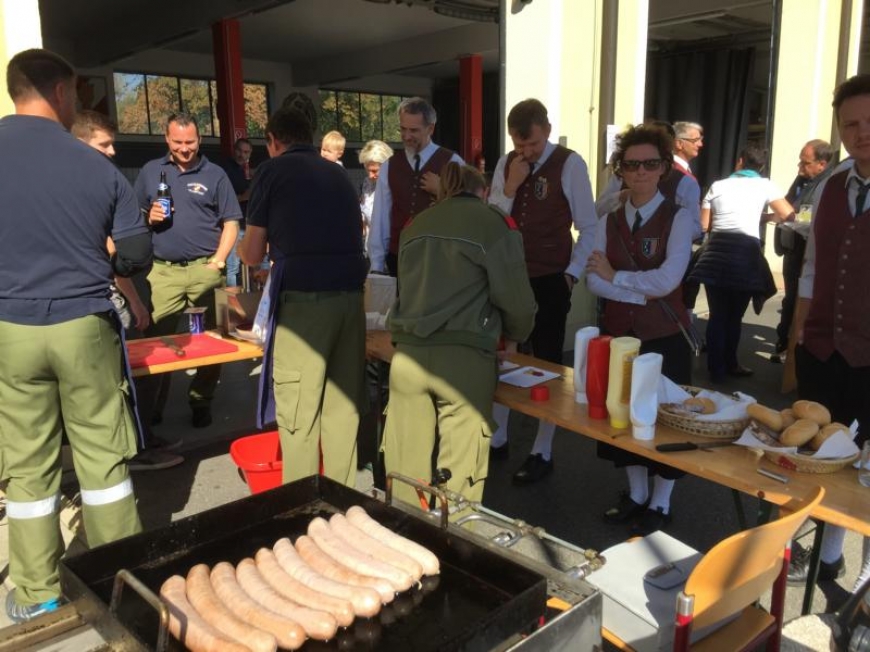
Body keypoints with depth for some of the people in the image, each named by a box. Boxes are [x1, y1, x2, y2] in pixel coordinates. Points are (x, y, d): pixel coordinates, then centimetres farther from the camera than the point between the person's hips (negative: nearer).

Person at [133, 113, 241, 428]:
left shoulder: (214, 174, 6)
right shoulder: (150, 171, 12)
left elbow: (230, 223, 2)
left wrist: (217, 262, -8)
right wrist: (148, 217, -5)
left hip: (204, 269, -1)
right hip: (163, 270, 1)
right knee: (155, 339, -1)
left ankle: (201, 402, 17)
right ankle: (150, 407, 7)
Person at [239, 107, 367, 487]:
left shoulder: (273, 170, 5)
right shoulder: (338, 174, 19)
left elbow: (251, 255, 6)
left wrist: (273, 248, 28)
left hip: (304, 299, -5)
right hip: (350, 295, 6)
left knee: (298, 413, 3)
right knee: (343, 405, 12)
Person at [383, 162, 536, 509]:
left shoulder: (415, 226, 18)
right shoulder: (495, 223, 4)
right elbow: (516, 300, 0)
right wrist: (514, 335, 20)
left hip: (408, 353, 4)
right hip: (463, 358, -4)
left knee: (406, 468, 11)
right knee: (459, 475, 5)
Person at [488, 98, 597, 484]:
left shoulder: (570, 164, -9)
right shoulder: (505, 165, 6)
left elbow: (589, 227, -6)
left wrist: (571, 274, -10)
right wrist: (510, 187, -11)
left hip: (550, 279, -5)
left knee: (547, 363, 3)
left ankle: (542, 453, 16)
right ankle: (497, 438, 28)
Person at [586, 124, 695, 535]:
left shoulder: (678, 218, -8)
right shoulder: (609, 221, 5)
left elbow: (666, 281, -21)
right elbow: (593, 281, -6)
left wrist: (615, 276, -10)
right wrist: (640, 293, -19)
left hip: (665, 336, -4)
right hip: (619, 333, 4)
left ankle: (660, 504, 28)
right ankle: (637, 494, 34)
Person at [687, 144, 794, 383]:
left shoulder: (717, 186, 12)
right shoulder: (764, 185, 6)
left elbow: (704, 224, 10)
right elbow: (788, 214, -1)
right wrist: (763, 216, 16)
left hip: (716, 251, 2)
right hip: (745, 252, -2)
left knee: (717, 315, 11)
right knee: (735, 315, 13)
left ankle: (716, 369, 16)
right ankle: (729, 365, 25)